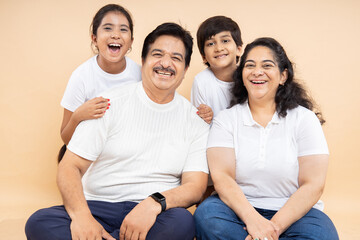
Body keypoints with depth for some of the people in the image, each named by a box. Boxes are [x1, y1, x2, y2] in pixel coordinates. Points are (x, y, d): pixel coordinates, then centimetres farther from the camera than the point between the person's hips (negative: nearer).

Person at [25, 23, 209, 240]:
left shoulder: (195, 120, 6)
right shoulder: (110, 103, 3)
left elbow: (195, 185, -1)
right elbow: (70, 166, -2)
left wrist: (154, 203, -23)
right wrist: (81, 214, -23)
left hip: (154, 215, 1)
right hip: (97, 207, 0)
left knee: (182, 221, -34)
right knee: (39, 223, -28)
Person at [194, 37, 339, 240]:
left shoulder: (305, 119, 2)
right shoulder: (226, 120, 5)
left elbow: (313, 185, -6)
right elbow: (221, 177, -9)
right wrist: (252, 218, -26)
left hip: (293, 212, 0)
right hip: (240, 209, 1)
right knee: (206, 214, -31)